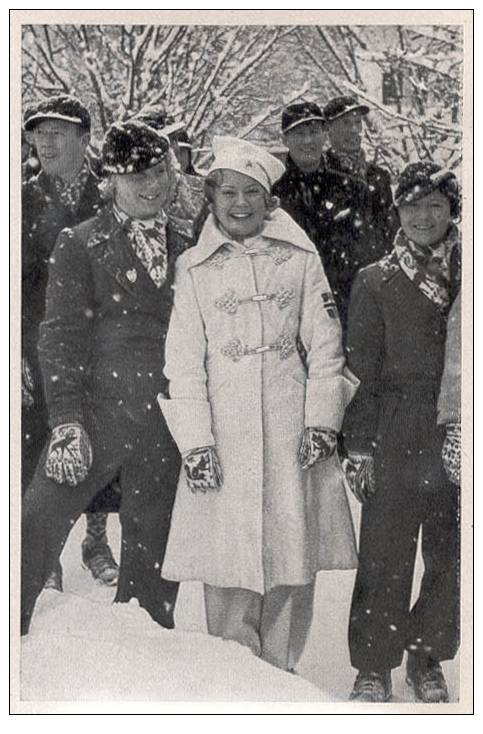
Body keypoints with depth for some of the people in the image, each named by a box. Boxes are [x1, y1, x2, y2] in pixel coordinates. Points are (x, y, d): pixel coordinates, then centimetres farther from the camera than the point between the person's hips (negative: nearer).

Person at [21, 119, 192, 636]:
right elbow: (61, 337, -5)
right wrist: (66, 421, -14)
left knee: (153, 563, 10)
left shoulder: (186, 252, 13)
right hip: (95, 418, -3)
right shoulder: (79, 245, 2)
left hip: (165, 431, 4)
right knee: (36, 530, -11)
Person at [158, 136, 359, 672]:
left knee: (293, 562, 4)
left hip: (294, 433, 1)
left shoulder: (300, 258, 6)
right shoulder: (193, 268, 5)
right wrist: (195, 444, -5)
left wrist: (321, 422, -2)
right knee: (229, 567, -1)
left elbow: (325, 346, 6)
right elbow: (184, 362, 2)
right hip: (224, 435, -1)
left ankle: (279, 676, 18)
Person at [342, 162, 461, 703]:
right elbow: (362, 370, 1)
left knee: (451, 561, 7)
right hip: (396, 442, -2)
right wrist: (360, 445, -4)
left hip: (459, 442, 2)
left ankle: (427, 657, 26)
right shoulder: (375, 282, 4)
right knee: (385, 562, 1)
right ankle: (374, 668, 16)